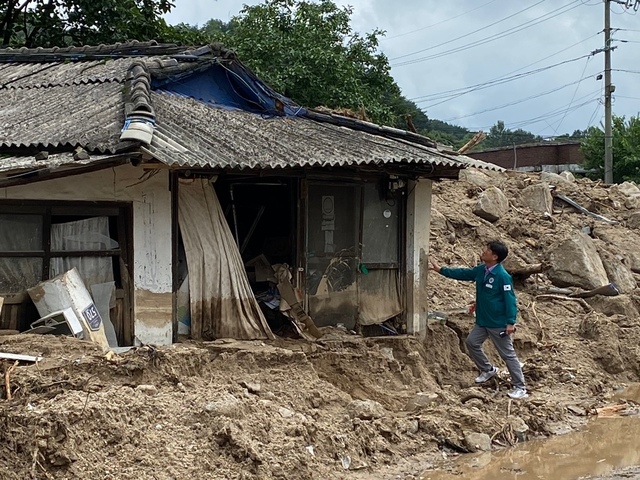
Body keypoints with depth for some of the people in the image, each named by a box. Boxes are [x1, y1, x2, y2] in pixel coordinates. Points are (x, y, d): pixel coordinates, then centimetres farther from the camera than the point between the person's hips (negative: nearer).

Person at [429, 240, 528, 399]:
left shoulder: (503, 276, -23)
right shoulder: (480, 270, 1)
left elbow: (510, 300, -22)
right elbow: (462, 273, 14)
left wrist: (511, 322, -25)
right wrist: (440, 269, 14)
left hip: (498, 323, -8)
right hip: (482, 321, 8)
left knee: (508, 355, -2)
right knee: (472, 342, 15)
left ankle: (520, 388, 6)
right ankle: (488, 370, 34)